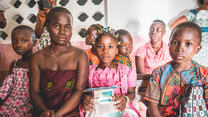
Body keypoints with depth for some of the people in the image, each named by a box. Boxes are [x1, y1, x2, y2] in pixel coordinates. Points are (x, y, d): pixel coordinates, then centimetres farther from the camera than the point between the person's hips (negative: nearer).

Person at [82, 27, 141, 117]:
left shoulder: (127, 71, 3)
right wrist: (85, 98, -15)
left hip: (118, 109, 0)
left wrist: (126, 99, -15)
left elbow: (131, 92, 7)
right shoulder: (89, 71, 7)